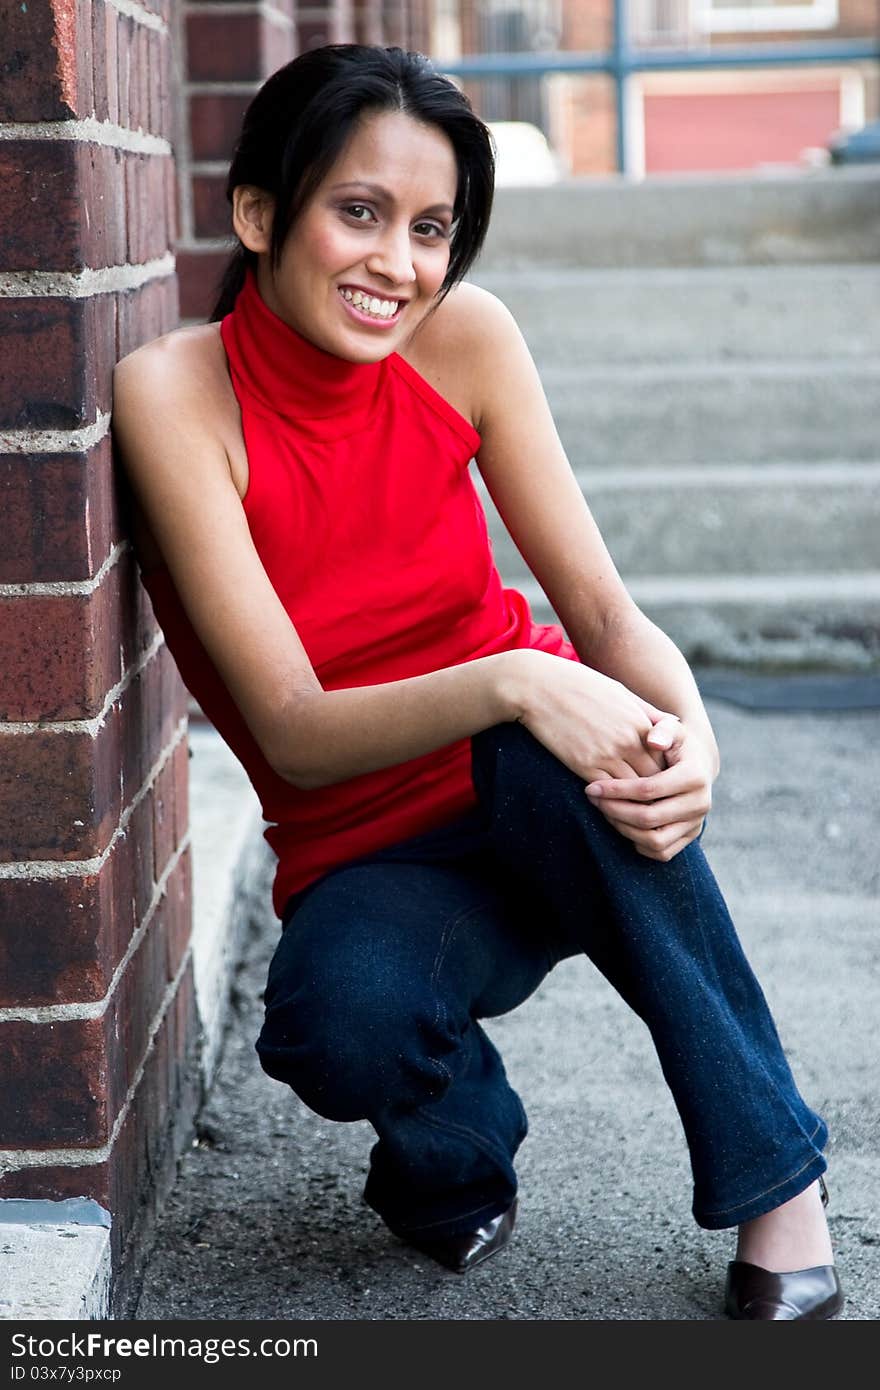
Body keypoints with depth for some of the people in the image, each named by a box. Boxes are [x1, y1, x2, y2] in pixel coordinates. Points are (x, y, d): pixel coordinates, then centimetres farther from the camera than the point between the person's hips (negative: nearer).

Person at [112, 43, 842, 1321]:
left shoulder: (465, 336, -10)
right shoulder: (178, 391, -18)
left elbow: (604, 608, -9)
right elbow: (296, 733, -23)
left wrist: (689, 734, -32)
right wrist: (511, 680, -40)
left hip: (544, 803, 2)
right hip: (366, 855, -2)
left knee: (566, 762, -35)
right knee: (346, 1023, -37)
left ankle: (776, 1178, -15)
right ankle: (455, 1147, 2)